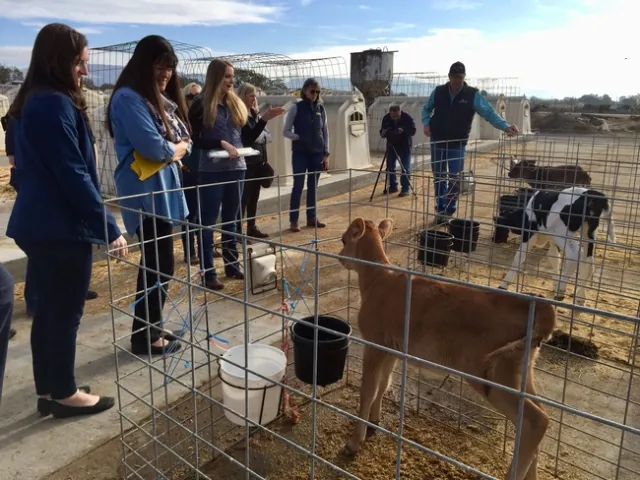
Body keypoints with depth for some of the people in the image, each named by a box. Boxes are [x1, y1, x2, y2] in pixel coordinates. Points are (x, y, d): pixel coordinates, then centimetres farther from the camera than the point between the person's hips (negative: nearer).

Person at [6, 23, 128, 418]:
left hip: (39, 223, 10)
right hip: (62, 227, -10)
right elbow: (74, 174, -21)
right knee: (66, 312, 3)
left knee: (49, 309, 15)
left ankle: (49, 391, 27)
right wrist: (109, 228, -19)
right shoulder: (55, 104, -16)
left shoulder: (34, 101, 14)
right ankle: (64, 394, 17)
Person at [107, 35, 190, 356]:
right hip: (146, 195, -9)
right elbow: (153, 148, -21)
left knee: (155, 265, 13)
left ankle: (150, 329, 24)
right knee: (160, 267, -4)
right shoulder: (128, 98, -12)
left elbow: (184, 142, 15)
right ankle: (145, 337, 9)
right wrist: (176, 148, -2)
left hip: (161, 191, 9)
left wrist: (174, 150, -6)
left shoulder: (161, 99, 17)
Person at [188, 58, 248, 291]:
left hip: (236, 168, 5)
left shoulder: (236, 103, 11)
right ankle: (208, 273, 7)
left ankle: (232, 266, 23)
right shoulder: (201, 104, -3)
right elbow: (195, 140, -8)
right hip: (212, 171, -5)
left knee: (231, 220, 13)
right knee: (208, 222, 1)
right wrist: (222, 143, -18)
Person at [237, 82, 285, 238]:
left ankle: (252, 228, 17)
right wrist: (265, 119, -28)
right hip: (246, 162, -8)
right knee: (244, 196, -7)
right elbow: (250, 136, -20)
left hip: (258, 161, 8)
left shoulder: (255, 113, 14)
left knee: (254, 196, 10)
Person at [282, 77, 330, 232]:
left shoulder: (321, 108, 7)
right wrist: (299, 137, -18)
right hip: (300, 153, -3)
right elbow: (286, 131, -2)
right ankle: (294, 220, 5)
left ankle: (311, 217, 19)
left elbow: (325, 132, 10)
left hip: (317, 153, 4)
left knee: (313, 186, 9)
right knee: (298, 186, -2)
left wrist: (326, 154, 4)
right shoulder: (296, 108, -4)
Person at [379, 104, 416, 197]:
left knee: (405, 168, -5)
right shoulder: (386, 118, -9)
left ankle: (405, 188, -1)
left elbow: (413, 131, -17)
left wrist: (403, 130, -34)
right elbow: (382, 132, -3)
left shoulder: (407, 117, -17)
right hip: (391, 145, 4)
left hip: (405, 145, -4)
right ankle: (393, 186, 19)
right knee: (390, 167, 6)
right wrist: (383, 133, -26)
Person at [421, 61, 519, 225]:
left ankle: (449, 212, 8)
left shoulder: (473, 95, -8)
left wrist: (505, 126, -28)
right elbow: (426, 109, 14)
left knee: (454, 179, -4)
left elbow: (488, 112, -15)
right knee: (439, 178, 9)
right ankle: (440, 210, 21)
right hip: (437, 142, 2)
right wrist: (426, 123, -5)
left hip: (457, 144, -2)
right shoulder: (438, 92, -1)